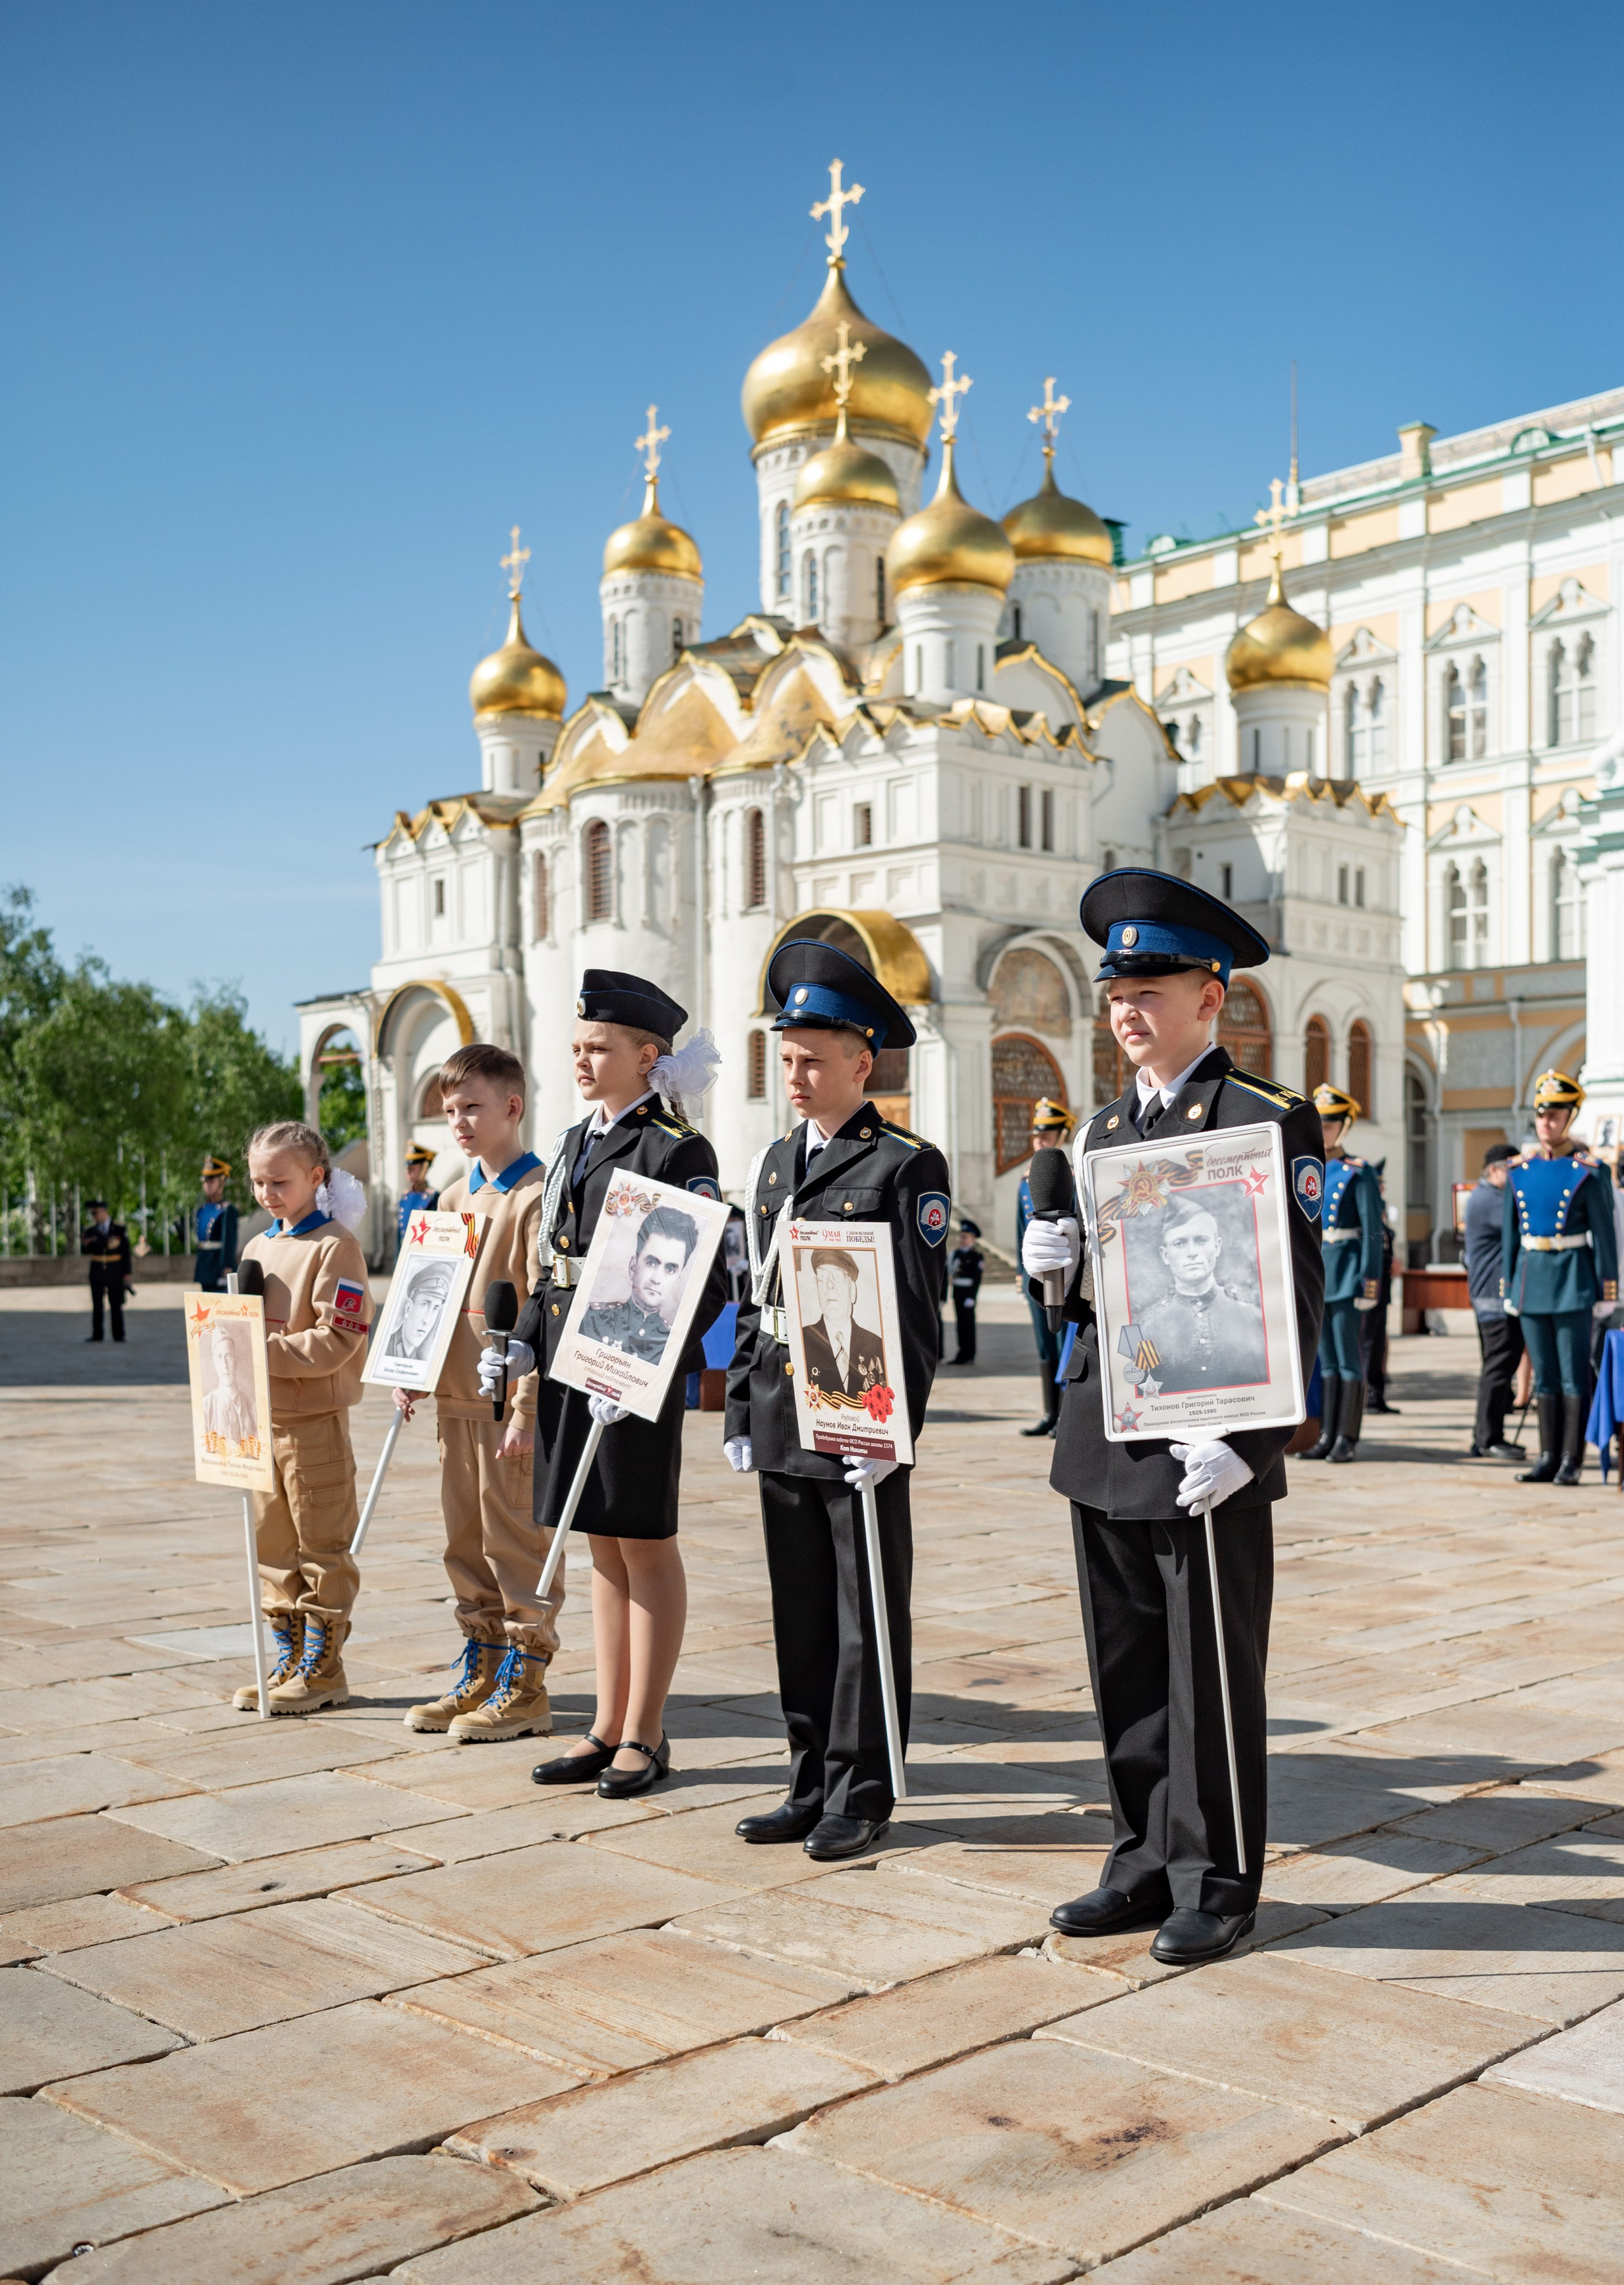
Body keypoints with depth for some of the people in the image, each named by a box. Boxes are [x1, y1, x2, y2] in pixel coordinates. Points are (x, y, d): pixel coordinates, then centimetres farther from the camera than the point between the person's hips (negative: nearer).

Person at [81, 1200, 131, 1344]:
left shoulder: (120, 1228, -2)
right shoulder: (89, 1229, 4)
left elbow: (126, 1251, 0)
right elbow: (85, 1252, 5)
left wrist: (127, 1273, -3)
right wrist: (84, 1244, -19)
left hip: (115, 1273, -2)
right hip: (97, 1272, 2)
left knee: (116, 1304, 1)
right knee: (97, 1304, 6)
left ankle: (118, 1334, 6)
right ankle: (96, 1334, 11)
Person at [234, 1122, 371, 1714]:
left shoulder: (334, 1246, -11)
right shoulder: (256, 1248, 13)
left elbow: (336, 1341, -18)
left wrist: (265, 1352, -22)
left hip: (316, 1419, -8)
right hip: (263, 1416, 8)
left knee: (323, 1547, 1)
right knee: (272, 1546, 13)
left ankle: (322, 1670, 9)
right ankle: (289, 1661, 24)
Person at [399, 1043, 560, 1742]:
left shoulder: (536, 1196, -11)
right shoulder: (453, 1198, 14)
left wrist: (528, 1408, -18)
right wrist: (410, 1370, 10)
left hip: (511, 1403, -8)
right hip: (455, 1398, 8)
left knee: (516, 1542, -1)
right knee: (465, 1545, 14)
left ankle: (524, 1686, 9)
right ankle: (479, 1672, 25)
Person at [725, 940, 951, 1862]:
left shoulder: (907, 1166, -7)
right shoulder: (773, 1164, 14)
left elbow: (919, 1311, -11)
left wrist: (892, 1427, -16)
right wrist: (742, 1412, 12)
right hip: (781, 1423, 7)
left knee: (869, 1614, 3)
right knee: (800, 1612, 13)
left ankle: (862, 1795, 14)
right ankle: (812, 1784, 25)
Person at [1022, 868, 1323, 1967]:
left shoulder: (1271, 1120, -7)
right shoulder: (1107, 1127, 14)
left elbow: (1294, 1297, -12)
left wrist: (1245, 1441, -19)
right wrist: (1063, 1267, -1)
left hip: (1206, 1453, -7)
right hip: (1104, 1446, 7)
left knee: (1213, 1678, 4)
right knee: (1128, 1673, 14)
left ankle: (1217, 1884, 18)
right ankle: (1149, 1863, 27)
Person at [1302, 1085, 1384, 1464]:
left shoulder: (1359, 1173, -5)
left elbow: (1373, 1231, -10)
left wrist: (1369, 1281, -15)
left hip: (1345, 1270, -6)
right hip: (1313, 1270, 6)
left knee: (1349, 1357, -3)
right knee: (1326, 1359, 10)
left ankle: (1347, 1439, 2)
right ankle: (1327, 1436, 14)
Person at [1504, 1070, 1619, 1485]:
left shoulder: (1588, 1171, -6)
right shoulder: (1519, 1170, 8)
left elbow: (1604, 1234, -6)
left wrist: (1607, 1292, -8)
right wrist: (1508, 1287, 11)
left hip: (1573, 1279, -5)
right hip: (1531, 1278, 5)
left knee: (1574, 1375, -1)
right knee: (1544, 1375, 10)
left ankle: (1572, 1461, 4)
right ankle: (1549, 1458, 17)